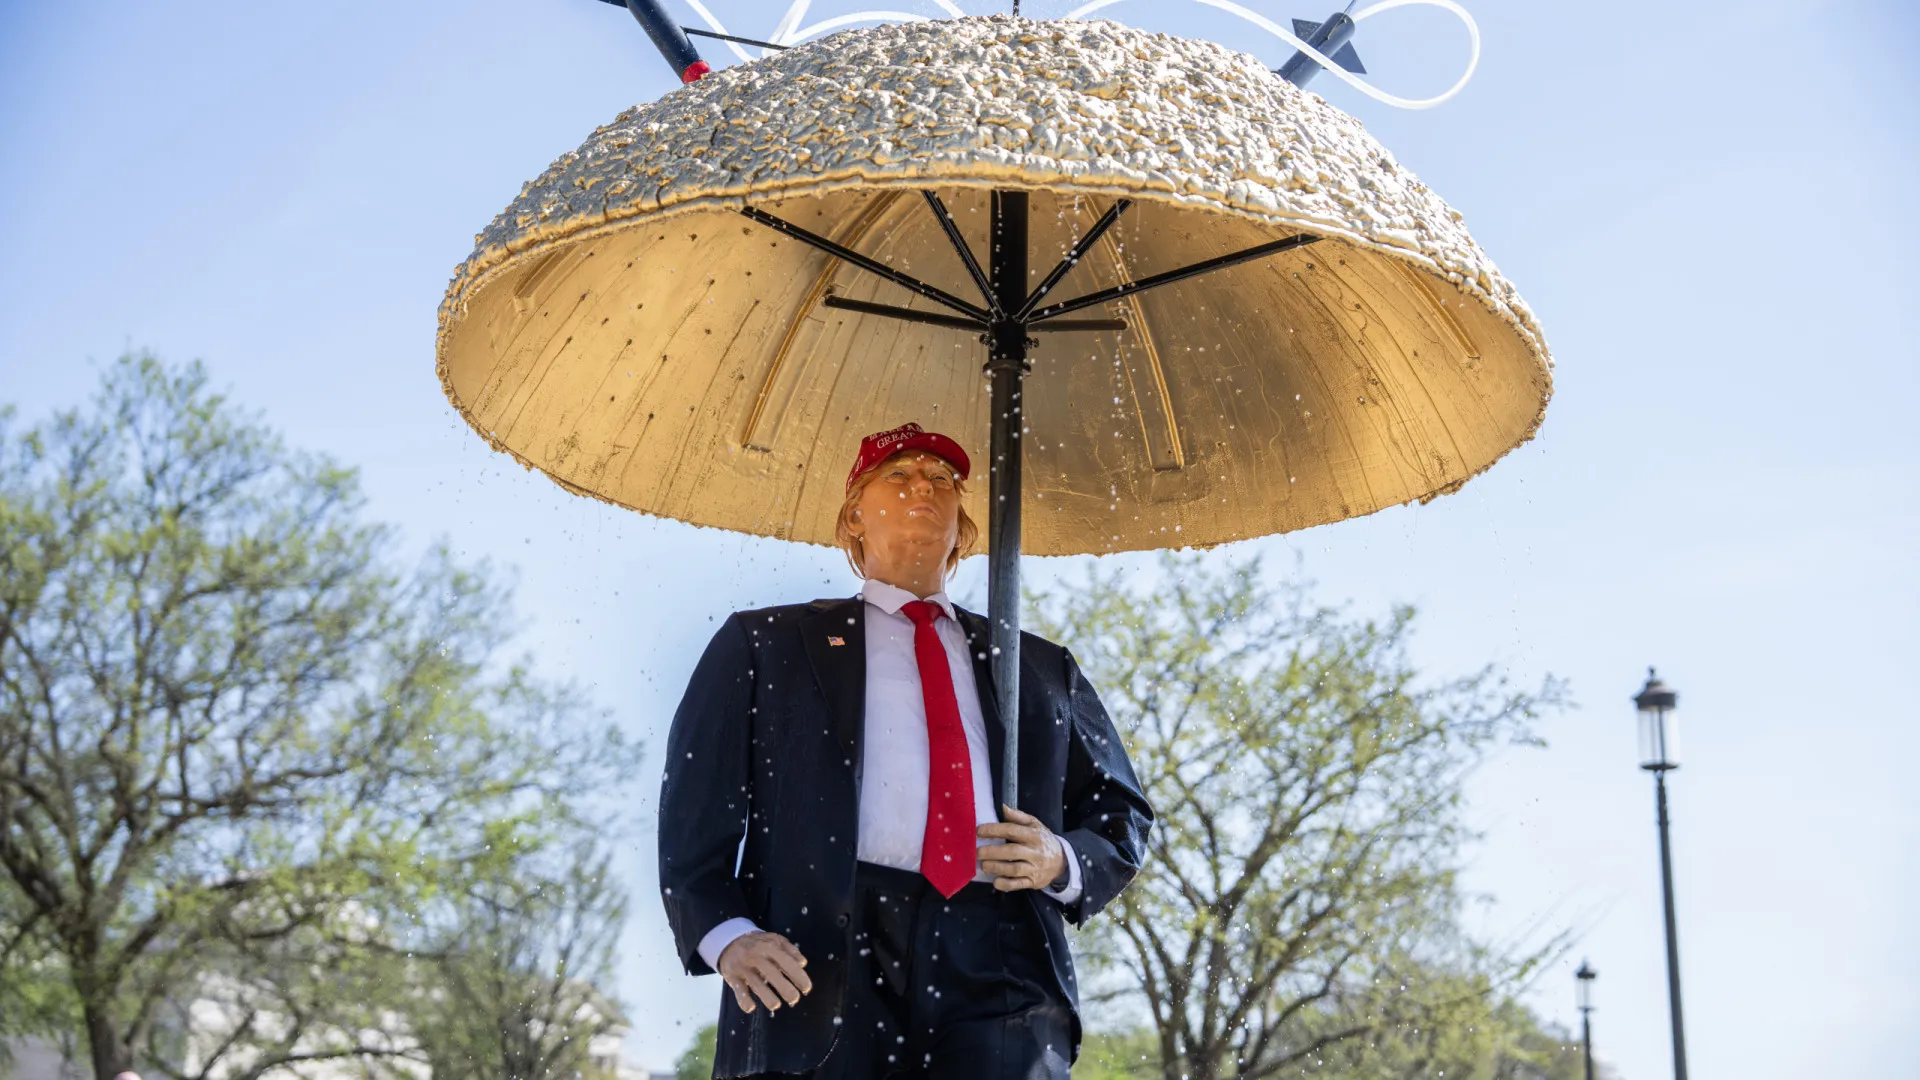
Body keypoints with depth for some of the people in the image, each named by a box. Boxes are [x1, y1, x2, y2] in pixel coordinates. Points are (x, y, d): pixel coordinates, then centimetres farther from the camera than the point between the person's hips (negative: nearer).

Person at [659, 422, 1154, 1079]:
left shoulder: (1040, 668, 26)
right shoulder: (766, 644, 19)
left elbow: (1123, 819, 27)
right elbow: (694, 811, 10)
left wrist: (1064, 862, 4)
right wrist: (725, 933, -7)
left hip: (997, 958, 2)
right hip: (823, 964, -1)